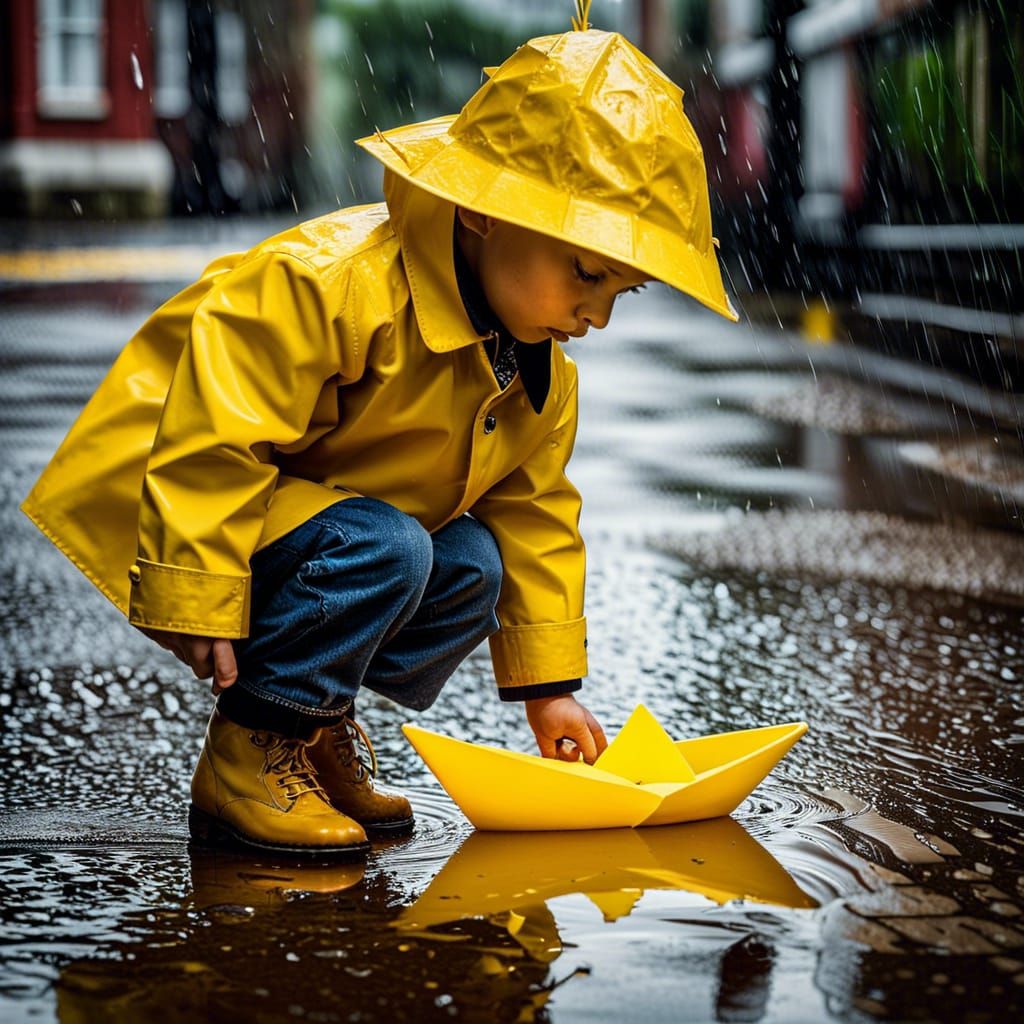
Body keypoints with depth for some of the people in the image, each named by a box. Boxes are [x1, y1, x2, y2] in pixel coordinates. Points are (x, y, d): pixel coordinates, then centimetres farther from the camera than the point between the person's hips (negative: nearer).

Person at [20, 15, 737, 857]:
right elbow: (211, 440, -31)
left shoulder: (540, 376, 1)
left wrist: (549, 686, 10)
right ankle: (244, 761, -18)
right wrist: (196, 602, -30)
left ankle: (315, 729, 4)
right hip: (178, 496, -9)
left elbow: (532, 516, 11)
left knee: (473, 566, -8)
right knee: (380, 548, -29)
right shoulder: (327, 284, -30)